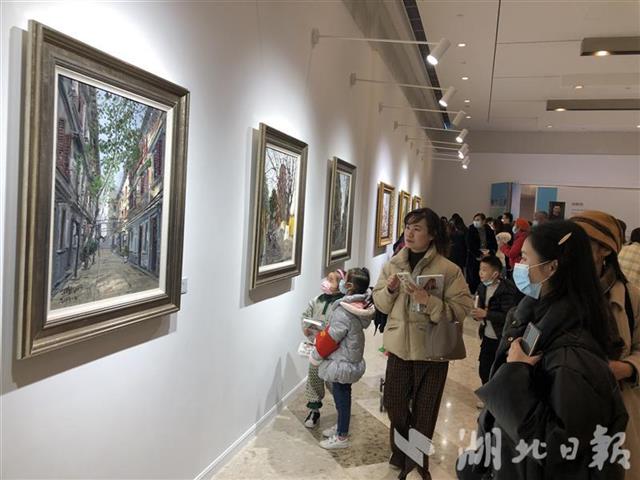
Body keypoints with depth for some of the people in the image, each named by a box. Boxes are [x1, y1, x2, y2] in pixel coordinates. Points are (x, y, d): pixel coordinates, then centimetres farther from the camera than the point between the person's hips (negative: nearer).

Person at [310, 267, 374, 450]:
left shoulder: (344, 311, -28)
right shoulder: (361, 306, -2)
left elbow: (331, 338, -21)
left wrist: (315, 356, -6)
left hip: (341, 361, -8)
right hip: (352, 358, 8)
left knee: (341, 396, 5)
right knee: (342, 394, 21)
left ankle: (342, 437, 19)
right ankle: (341, 426, 38)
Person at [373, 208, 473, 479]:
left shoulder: (448, 269, -12)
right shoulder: (393, 264, 2)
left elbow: (462, 308, -16)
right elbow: (380, 304, 5)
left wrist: (429, 301, -28)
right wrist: (389, 289, -15)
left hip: (431, 349, -4)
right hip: (399, 345, 4)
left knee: (424, 412, 12)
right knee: (394, 404, 15)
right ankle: (402, 456, 41)